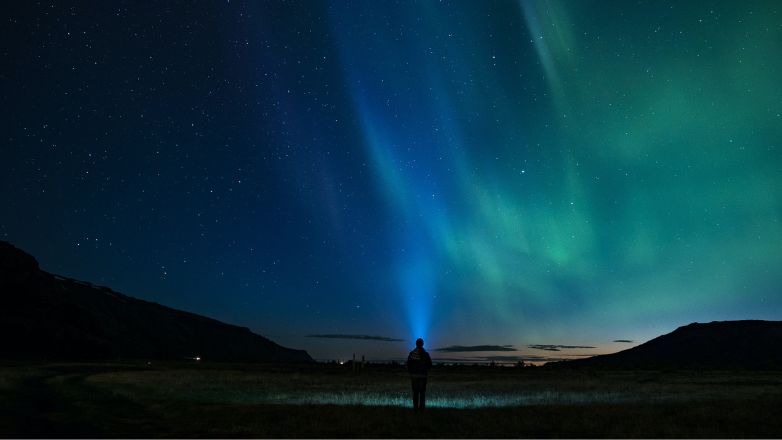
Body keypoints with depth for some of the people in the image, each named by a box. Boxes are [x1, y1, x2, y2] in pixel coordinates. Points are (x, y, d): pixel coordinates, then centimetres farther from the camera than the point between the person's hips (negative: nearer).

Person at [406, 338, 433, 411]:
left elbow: (408, 364, -6)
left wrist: (410, 372, 9)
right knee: (422, 392, 8)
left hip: (414, 375, 0)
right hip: (423, 375, 0)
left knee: (415, 392, 8)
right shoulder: (425, 354, -6)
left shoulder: (412, 353, -6)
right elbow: (430, 364, -1)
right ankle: (422, 407, 4)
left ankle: (415, 407, 6)